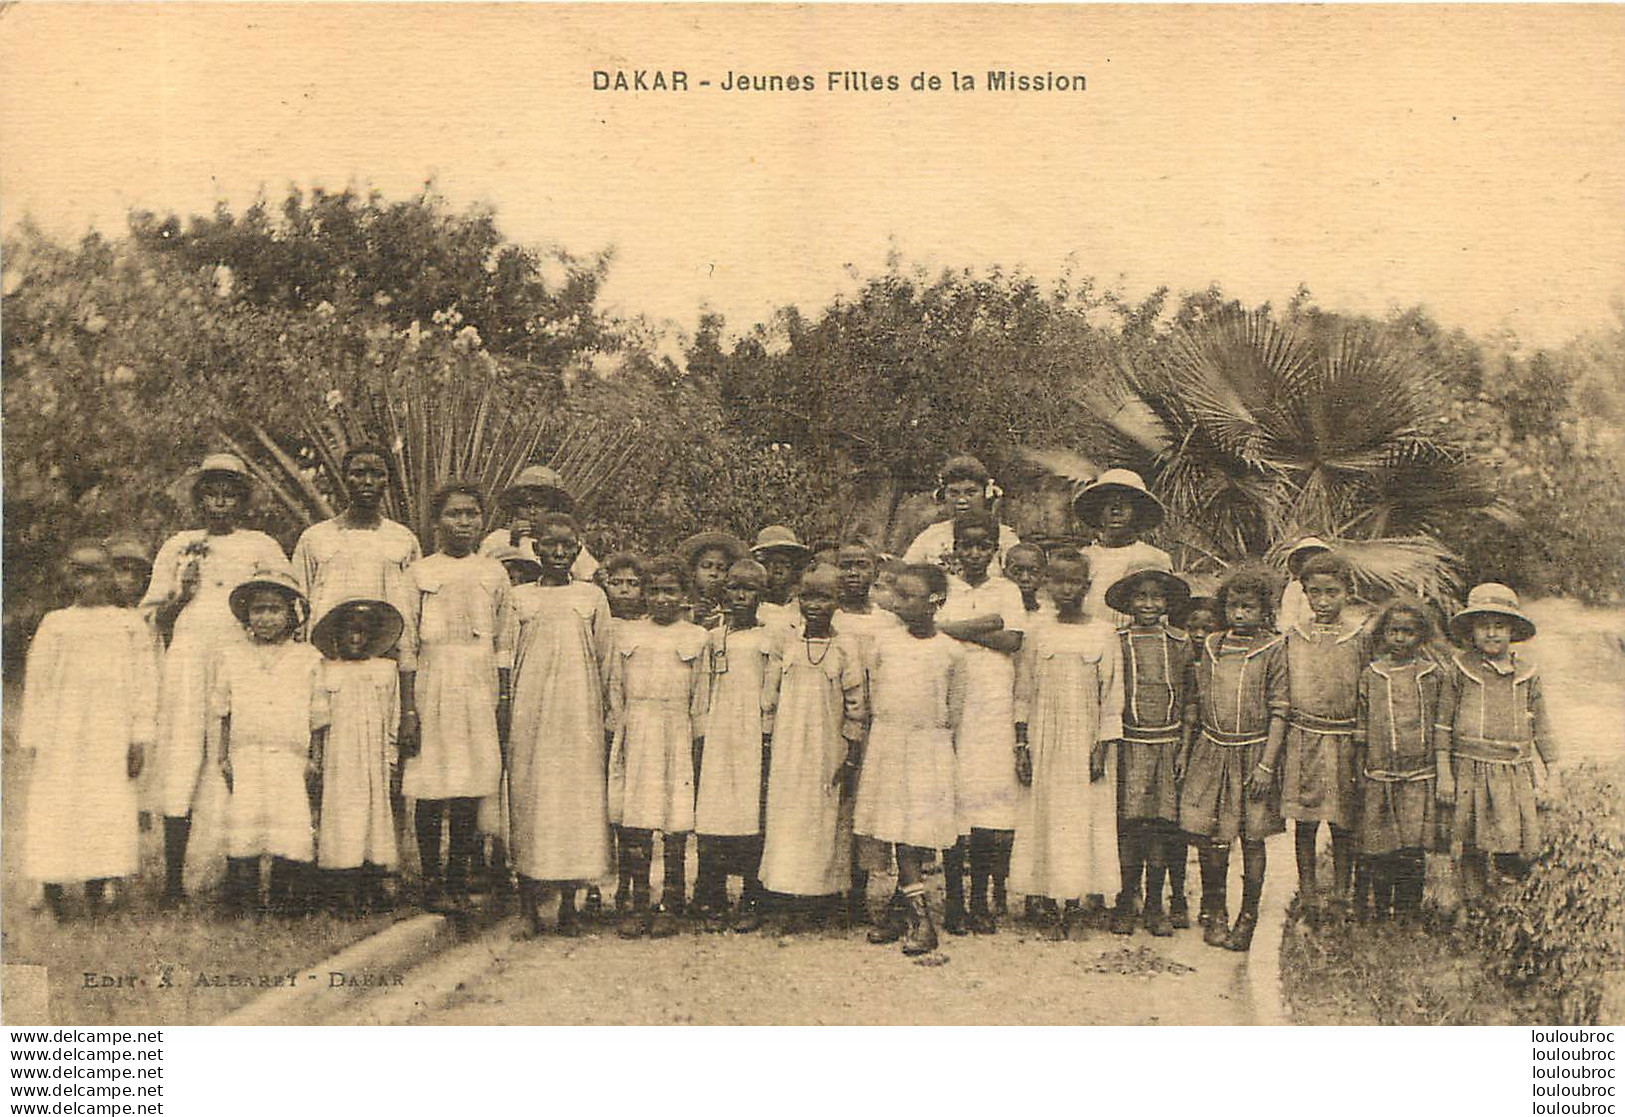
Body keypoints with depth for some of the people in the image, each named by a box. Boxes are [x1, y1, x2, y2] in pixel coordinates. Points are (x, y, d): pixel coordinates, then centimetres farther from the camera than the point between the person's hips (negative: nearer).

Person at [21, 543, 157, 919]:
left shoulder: (130, 624, 9)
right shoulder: (54, 624, 9)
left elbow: (144, 682, 7)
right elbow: (35, 683, 10)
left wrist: (139, 739, 1)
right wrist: (33, 739, 4)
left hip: (110, 737, 0)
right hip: (62, 735, 0)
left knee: (109, 811, -5)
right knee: (55, 809, -4)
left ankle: (96, 894, 4)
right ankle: (53, 890, 8)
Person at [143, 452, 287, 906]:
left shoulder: (262, 547, 16)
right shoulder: (178, 546, 19)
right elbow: (154, 619, 18)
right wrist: (181, 594, 0)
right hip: (186, 659, 1)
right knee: (180, 763, -6)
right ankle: (173, 878, -2)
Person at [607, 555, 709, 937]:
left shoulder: (696, 638, 7)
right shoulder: (628, 634, 12)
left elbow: (700, 698, 6)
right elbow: (615, 692, 13)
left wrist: (699, 746, 1)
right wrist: (615, 741, 7)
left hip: (677, 736, -1)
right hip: (635, 733, 2)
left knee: (675, 826, -2)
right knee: (634, 824, -1)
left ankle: (670, 906, 7)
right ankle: (638, 905, 7)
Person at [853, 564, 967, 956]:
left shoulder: (951, 651, -1)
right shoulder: (884, 641, 5)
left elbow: (955, 710, 6)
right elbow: (873, 695, 11)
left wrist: (941, 747, 6)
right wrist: (870, 746, 11)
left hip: (929, 746, -2)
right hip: (886, 744, 2)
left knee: (918, 833, -5)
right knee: (899, 835, 0)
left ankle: (910, 913, 3)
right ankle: (919, 918, 4)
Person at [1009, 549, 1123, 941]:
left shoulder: (1103, 635, 1)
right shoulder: (1037, 635, 4)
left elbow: (1111, 698, 1)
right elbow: (1023, 695, 6)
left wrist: (1102, 748, -5)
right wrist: (1021, 746, 0)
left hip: (1085, 744, -1)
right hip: (1045, 744, 1)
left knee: (1083, 820, 0)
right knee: (1045, 819, 0)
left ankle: (1074, 906, 10)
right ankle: (1048, 909, 7)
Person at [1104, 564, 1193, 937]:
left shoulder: (1180, 644, 7)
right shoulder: (1115, 644, 2)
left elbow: (1191, 697, 12)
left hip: (1170, 743, 1)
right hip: (1129, 744, -1)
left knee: (1164, 822, 2)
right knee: (1129, 823, -2)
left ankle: (1156, 906, 13)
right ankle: (1126, 903, 11)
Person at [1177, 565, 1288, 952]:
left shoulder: (1273, 650, -4)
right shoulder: (1211, 647, 8)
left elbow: (1280, 710, -7)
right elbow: (1195, 702, 15)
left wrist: (1266, 764, -12)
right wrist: (1184, 750, 13)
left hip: (1253, 752, -3)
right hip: (1211, 752, 3)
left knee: (1252, 840, 4)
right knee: (1208, 837, 2)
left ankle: (1248, 917, 19)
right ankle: (1214, 912, 21)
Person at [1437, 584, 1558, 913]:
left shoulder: (1527, 674, 9)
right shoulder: (1458, 669, 1)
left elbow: (1541, 727, 15)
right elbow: (1443, 723, 2)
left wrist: (1552, 772, 12)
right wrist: (1443, 772, -1)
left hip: (1516, 772, 2)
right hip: (1471, 770, -2)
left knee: (1521, 847, -5)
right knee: (1473, 848, 2)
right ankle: (1473, 906, 17)